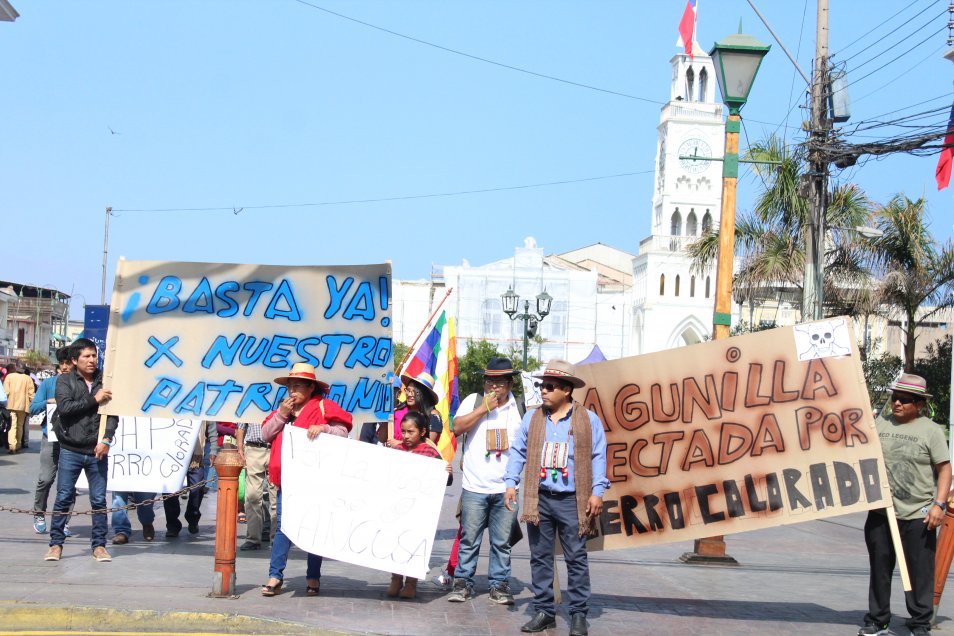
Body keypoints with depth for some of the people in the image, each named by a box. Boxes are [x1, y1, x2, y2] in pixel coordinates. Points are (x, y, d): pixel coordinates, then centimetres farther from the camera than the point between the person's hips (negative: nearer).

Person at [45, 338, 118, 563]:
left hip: (97, 451, 2)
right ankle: (56, 544, 12)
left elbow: (113, 414, 2)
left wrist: (106, 439, -11)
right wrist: (94, 400, -14)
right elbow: (64, 407, -13)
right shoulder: (64, 380, 2)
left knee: (99, 500, 5)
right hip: (70, 450, -1)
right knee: (63, 498, 2)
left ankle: (99, 545, 13)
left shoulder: (104, 381, 6)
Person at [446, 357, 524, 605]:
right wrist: (483, 409, -11)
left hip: (506, 489, 1)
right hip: (474, 487, -1)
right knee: (469, 539, 3)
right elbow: (457, 427, -8)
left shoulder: (518, 408, 7)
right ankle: (463, 582, 13)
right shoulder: (473, 401, 5)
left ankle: (499, 584, 15)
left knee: (502, 542, 6)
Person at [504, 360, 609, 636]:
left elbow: (598, 457, 0)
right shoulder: (532, 418, 8)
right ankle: (544, 611, 15)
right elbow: (517, 452, 11)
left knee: (576, 559, 0)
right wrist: (511, 483, 2)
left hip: (572, 502, -3)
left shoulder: (588, 420, -1)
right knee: (540, 558, 7)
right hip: (539, 499, 3)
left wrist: (597, 492, -6)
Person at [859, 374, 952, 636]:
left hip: (918, 516, -3)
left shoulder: (930, 430, -1)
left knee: (919, 573, 2)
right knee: (879, 569, 11)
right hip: (880, 513, 3)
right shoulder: (879, 425, 7)